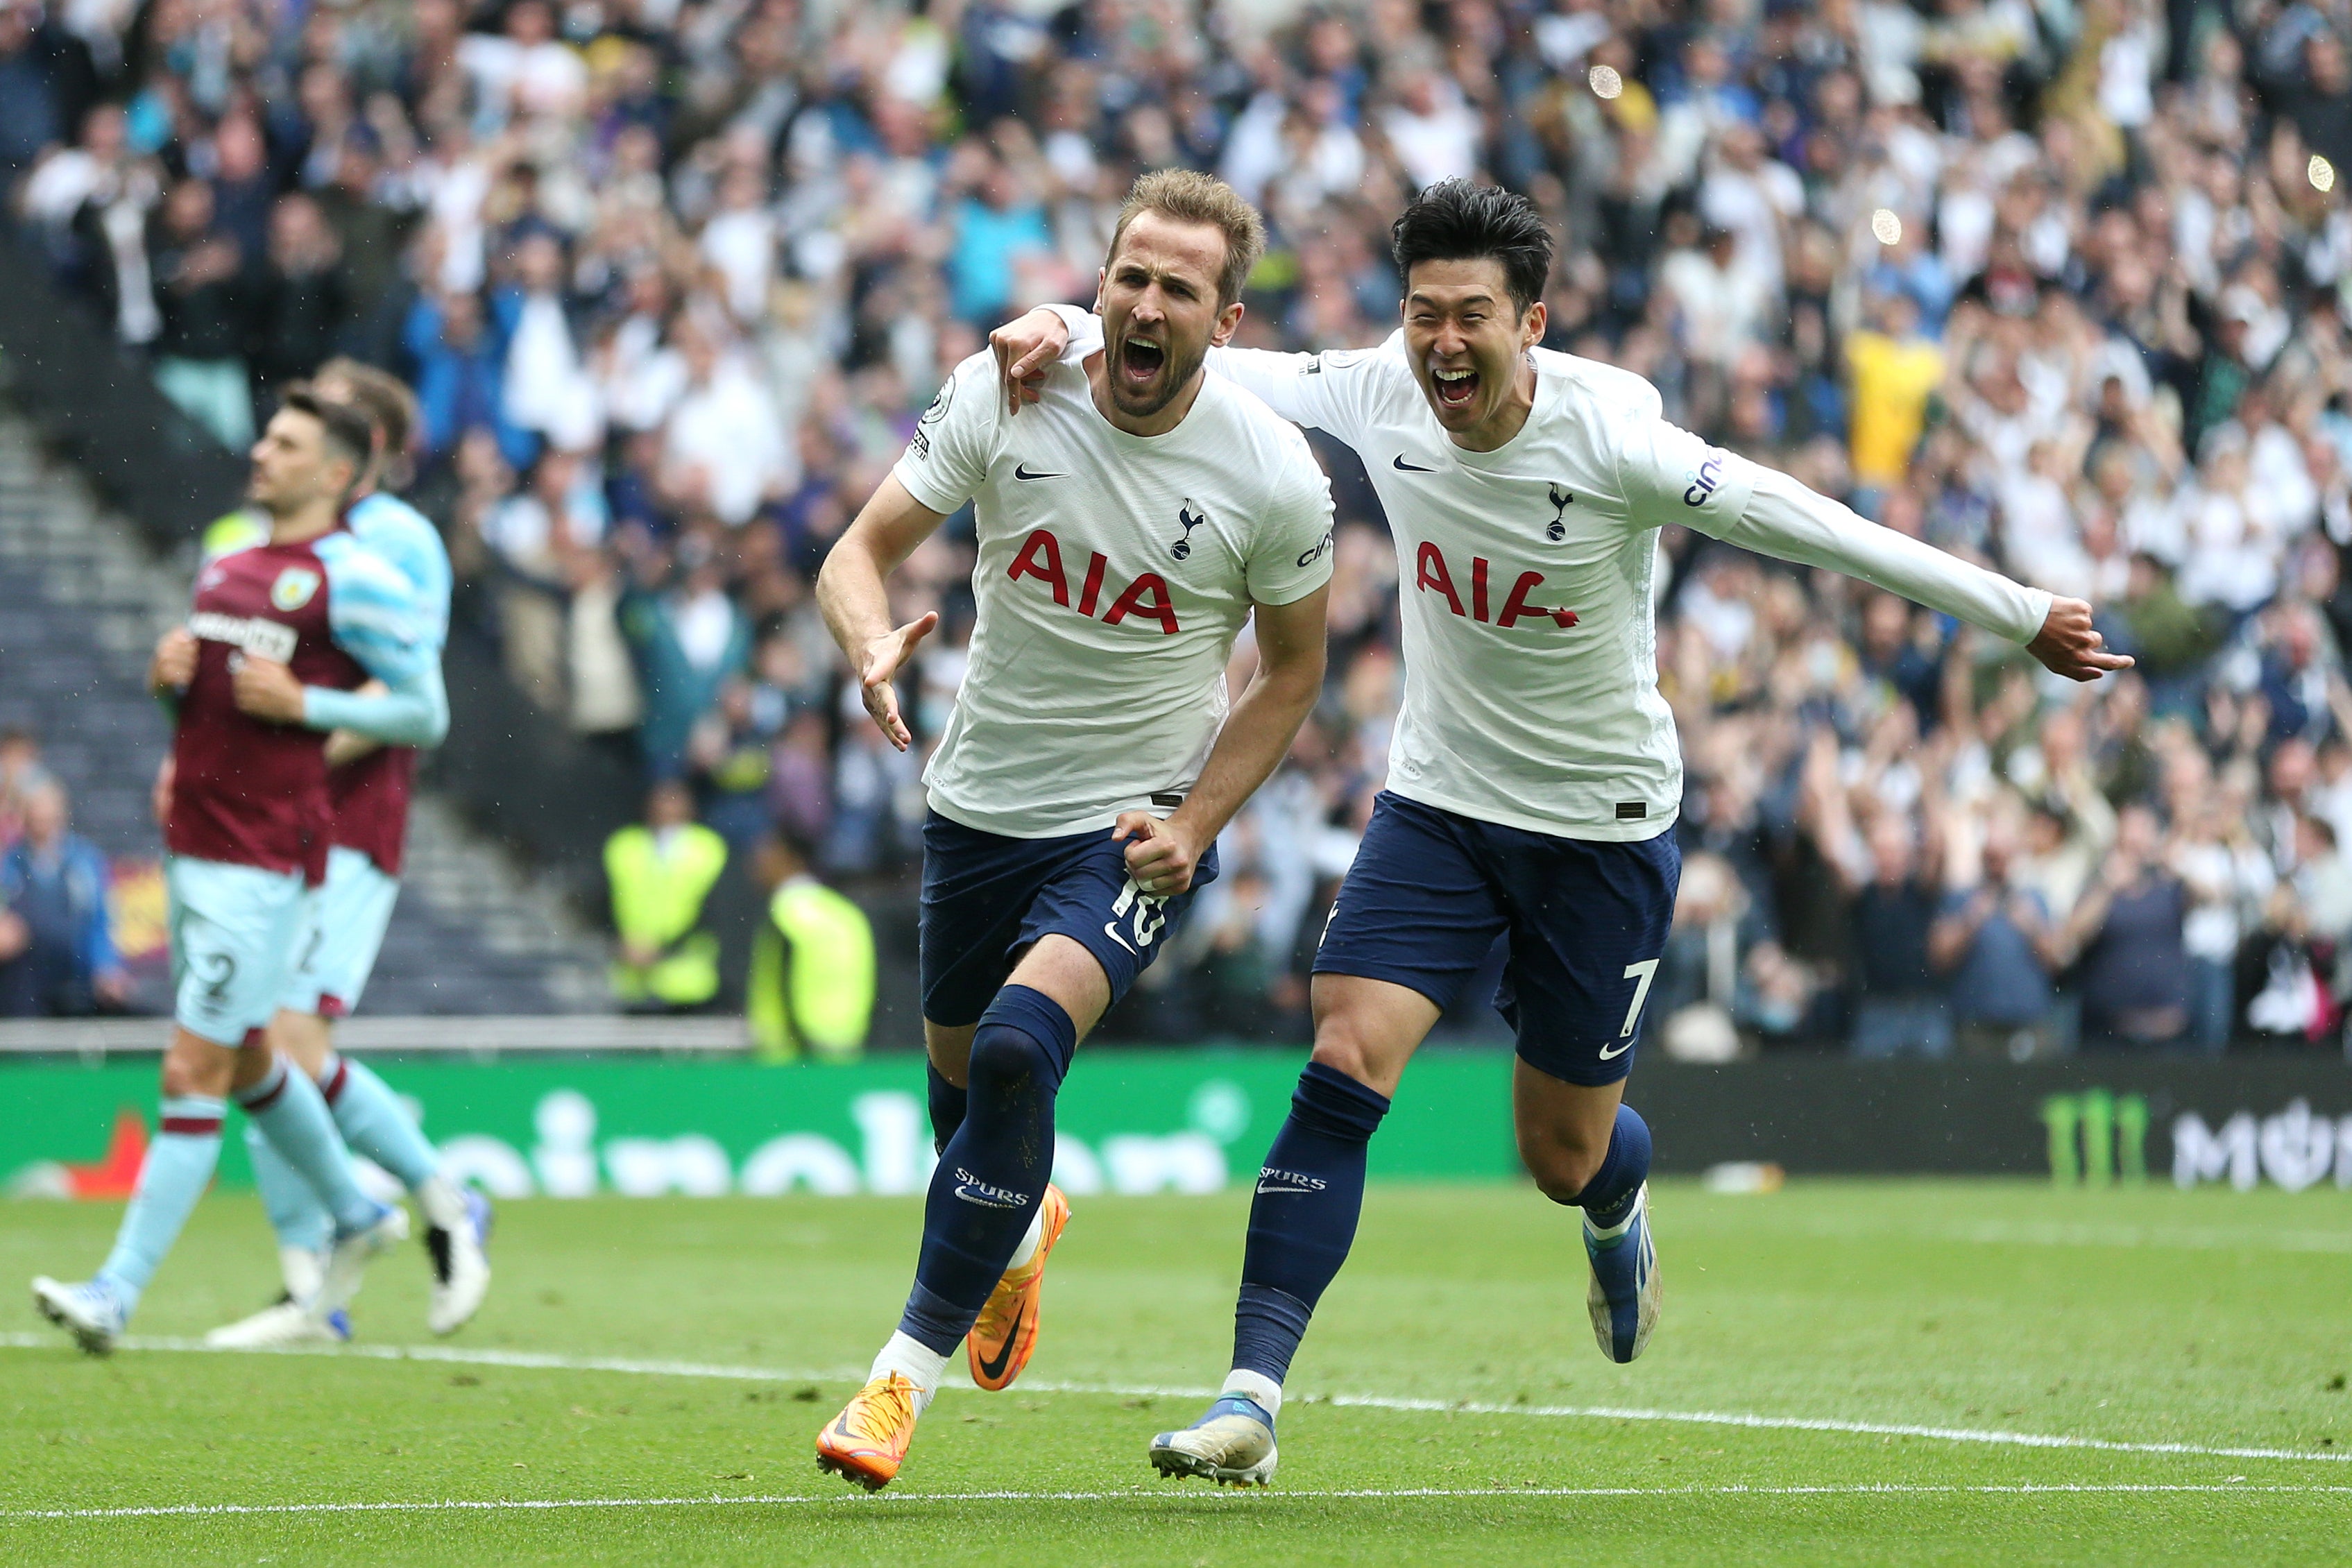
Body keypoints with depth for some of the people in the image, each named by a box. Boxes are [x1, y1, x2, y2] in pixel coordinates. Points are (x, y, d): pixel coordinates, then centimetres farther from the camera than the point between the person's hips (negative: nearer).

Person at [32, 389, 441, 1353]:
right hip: (193, 849, 8)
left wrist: (303, 706, -15)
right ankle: (358, 1216, 38)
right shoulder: (225, 569, 15)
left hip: (264, 865, -8)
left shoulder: (355, 580, -8)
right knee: (246, 1061, 18)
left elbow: (425, 713, -6)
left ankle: (118, 1291, -9)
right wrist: (169, 679, 4)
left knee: (195, 1073, -8)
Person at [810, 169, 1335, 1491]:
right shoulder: (1005, 396, -13)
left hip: (1138, 826, -3)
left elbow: (1293, 668, -1)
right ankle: (1020, 1231, 55)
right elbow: (861, 552, -8)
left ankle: (909, 1374, -16)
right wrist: (874, 647, -32)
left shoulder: (1278, 478, -16)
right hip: (982, 802, 4)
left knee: (1019, 1047, -26)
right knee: (960, 1068, 17)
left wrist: (1195, 822, -12)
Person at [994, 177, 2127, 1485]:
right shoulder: (1381, 397, -13)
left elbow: (1822, 532, -19)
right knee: (1343, 1070, -17)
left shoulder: (1612, 442, -24)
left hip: (1604, 825, -2)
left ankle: (1618, 1214, 48)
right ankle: (1254, 1397, -17)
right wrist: (1062, 329, -23)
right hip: (1440, 801, 2)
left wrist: (2023, 616, -15)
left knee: (1565, 1157, 8)